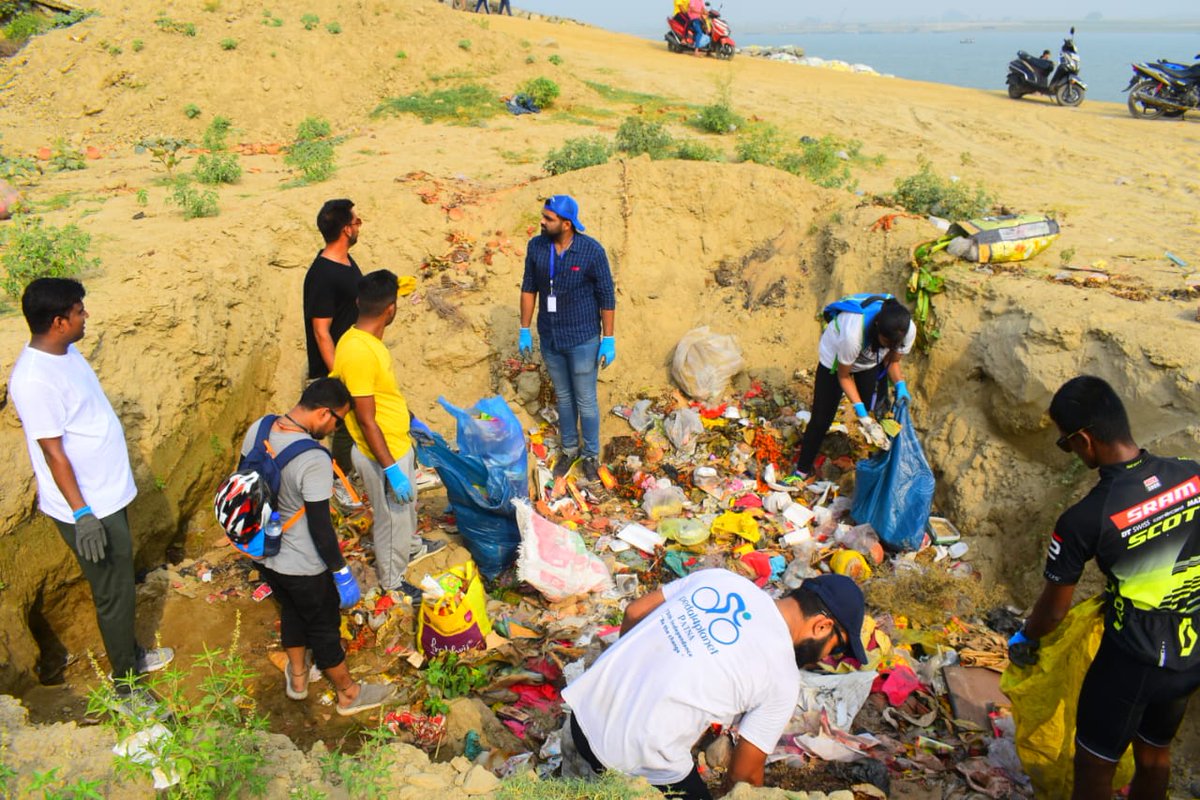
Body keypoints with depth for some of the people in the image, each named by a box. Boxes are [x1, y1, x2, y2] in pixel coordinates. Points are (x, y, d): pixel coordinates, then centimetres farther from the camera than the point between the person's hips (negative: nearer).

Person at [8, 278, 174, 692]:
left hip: (108, 493, 9)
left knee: (122, 581, 23)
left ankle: (131, 653, 43)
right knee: (114, 593, 6)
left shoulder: (64, 351, 3)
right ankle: (126, 685, 24)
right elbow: (53, 452, -24)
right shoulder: (34, 379, -27)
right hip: (88, 507, -9)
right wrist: (82, 514, -22)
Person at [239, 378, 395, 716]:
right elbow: (321, 528, -26)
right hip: (304, 568, -7)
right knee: (324, 628, 16)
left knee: (291, 611, 30)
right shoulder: (314, 460, -33)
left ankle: (297, 677, 52)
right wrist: (343, 574, -13)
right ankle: (349, 694, 38)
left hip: (265, 555, 7)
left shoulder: (256, 429, -11)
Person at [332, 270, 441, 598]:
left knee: (407, 502, 31)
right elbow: (367, 421, -28)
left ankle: (411, 545, 56)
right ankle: (392, 579, 33)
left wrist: (410, 420, 24)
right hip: (382, 453, -9)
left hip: (397, 442, 9)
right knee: (391, 516, 12)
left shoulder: (367, 339, -1)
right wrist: (391, 469, -24)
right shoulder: (358, 353, -31)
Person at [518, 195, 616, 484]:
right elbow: (529, 288, 5)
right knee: (563, 397, 19)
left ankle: (591, 455, 27)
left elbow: (607, 297, -10)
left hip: (583, 339, -4)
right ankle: (569, 448, 38)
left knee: (585, 401, 8)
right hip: (549, 338, 4)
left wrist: (608, 339, -9)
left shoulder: (592, 251, -17)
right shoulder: (536, 246, -6)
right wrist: (524, 330, 6)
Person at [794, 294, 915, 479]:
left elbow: (892, 361, -9)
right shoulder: (853, 333, -46)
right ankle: (801, 471, 15)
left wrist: (900, 386, -27)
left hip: (871, 362, 4)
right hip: (836, 358, -4)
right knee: (821, 419, 0)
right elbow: (844, 376, -28)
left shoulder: (909, 330, -31)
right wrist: (860, 410, -33)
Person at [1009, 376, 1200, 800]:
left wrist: (1023, 639, 9)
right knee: (1155, 752, 27)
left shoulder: (1083, 520, -25)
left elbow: (1054, 609, -11)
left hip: (1132, 663, -5)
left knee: (1094, 764, 17)